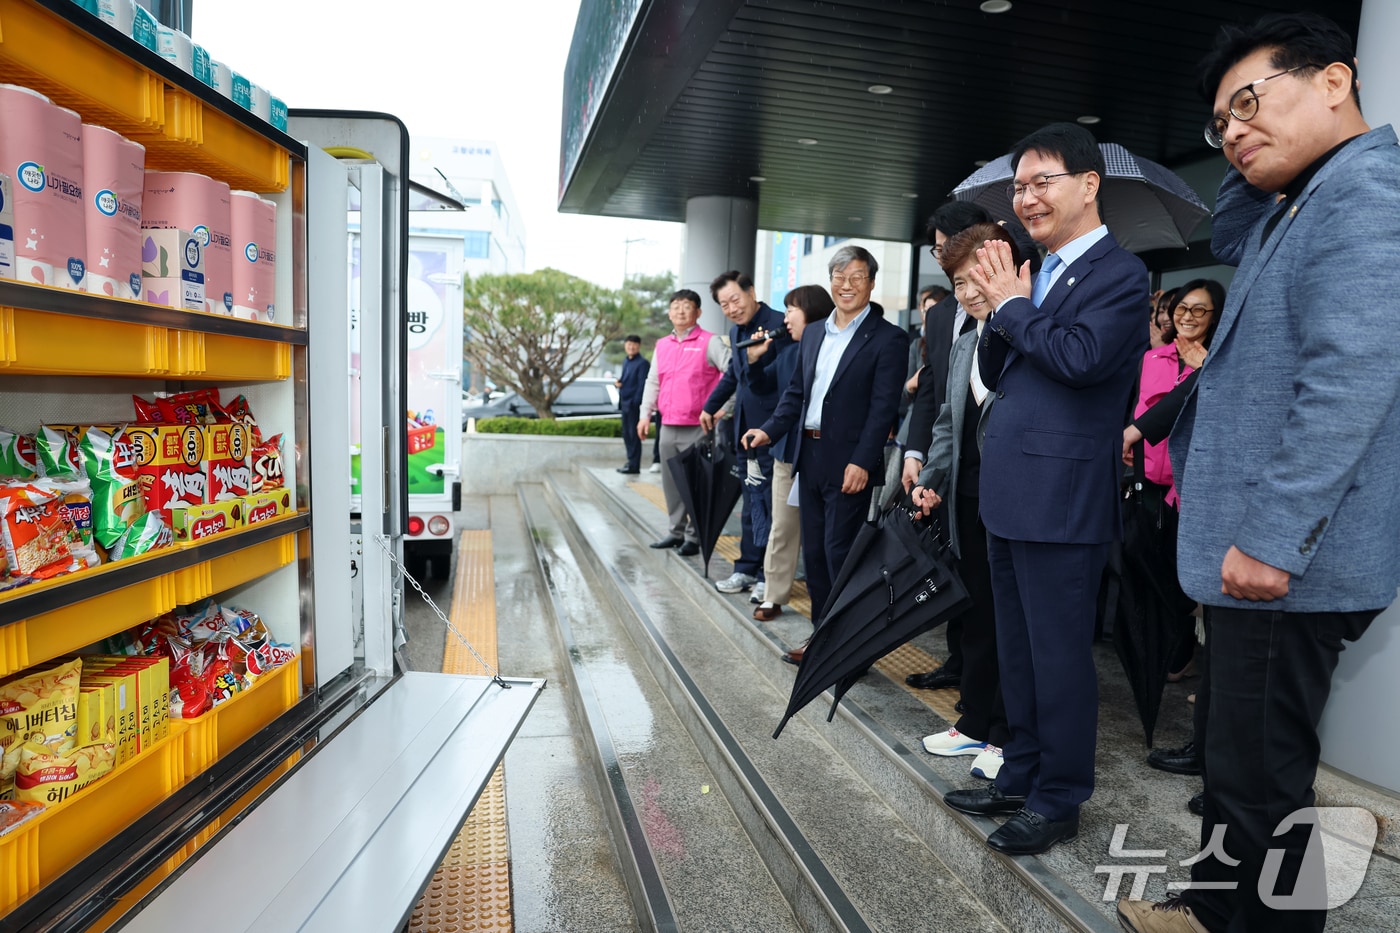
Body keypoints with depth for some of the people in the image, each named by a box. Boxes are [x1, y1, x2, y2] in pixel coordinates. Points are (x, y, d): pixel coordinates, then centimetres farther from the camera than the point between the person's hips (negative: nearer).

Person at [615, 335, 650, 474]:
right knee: (626, 434, 12)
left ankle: (634, 465, 0)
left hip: (634, 404, -8)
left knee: (634, 434, -4)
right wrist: (618, 382, 2)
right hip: (625, 403, 8)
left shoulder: (643, 363, -9)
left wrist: (636, 402, -20)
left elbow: (643, 384, -14)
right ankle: (631, 461, 21)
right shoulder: (625, 362, 17)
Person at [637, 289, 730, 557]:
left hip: (697, 428, -6)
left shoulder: (709, 342, -4)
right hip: (668, 427, 6)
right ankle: (676, 531, 24)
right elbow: (653, 382, 19)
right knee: (671, 481, 12)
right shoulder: (662, 345, 15)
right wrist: (645, 414, 12)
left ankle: (694, 536, 7)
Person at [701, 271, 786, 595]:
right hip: (746, 429, 8)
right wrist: (710, 407, 31)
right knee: (750, 504, 15)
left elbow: (776, 381, -20)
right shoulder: (737, 331, 11)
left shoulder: (777, 325, -16)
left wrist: (756, 359, -37)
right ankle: (747, 569, 26)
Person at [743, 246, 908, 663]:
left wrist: (861, 462, -20)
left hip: (849, 463, -7)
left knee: (839, 553, -5)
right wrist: (770, 430, 2)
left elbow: (883, 407, -13)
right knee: (813, 552, 12)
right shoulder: (815, 335, 14)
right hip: (810, 456, 7)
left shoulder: (887, 338, -7)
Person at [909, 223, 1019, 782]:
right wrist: (932, 478, 11)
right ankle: (975, 723, 32)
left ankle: (1006, 736, 22)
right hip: (970, 502, 8)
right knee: (976, 615, 17)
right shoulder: (964, 343, 15)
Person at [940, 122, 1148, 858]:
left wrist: (1011, 306, -10)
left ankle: (1058, 799, 20)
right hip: (1008, 494, 9)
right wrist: (1000, 312, -2)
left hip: (1061, 500, -9)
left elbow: (1081, 357, -24)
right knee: (1017, 650, 17)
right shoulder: (1038, 275, 17)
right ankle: (1019, 778, 32)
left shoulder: (1118, 273, -8)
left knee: (1058, 654, 3)